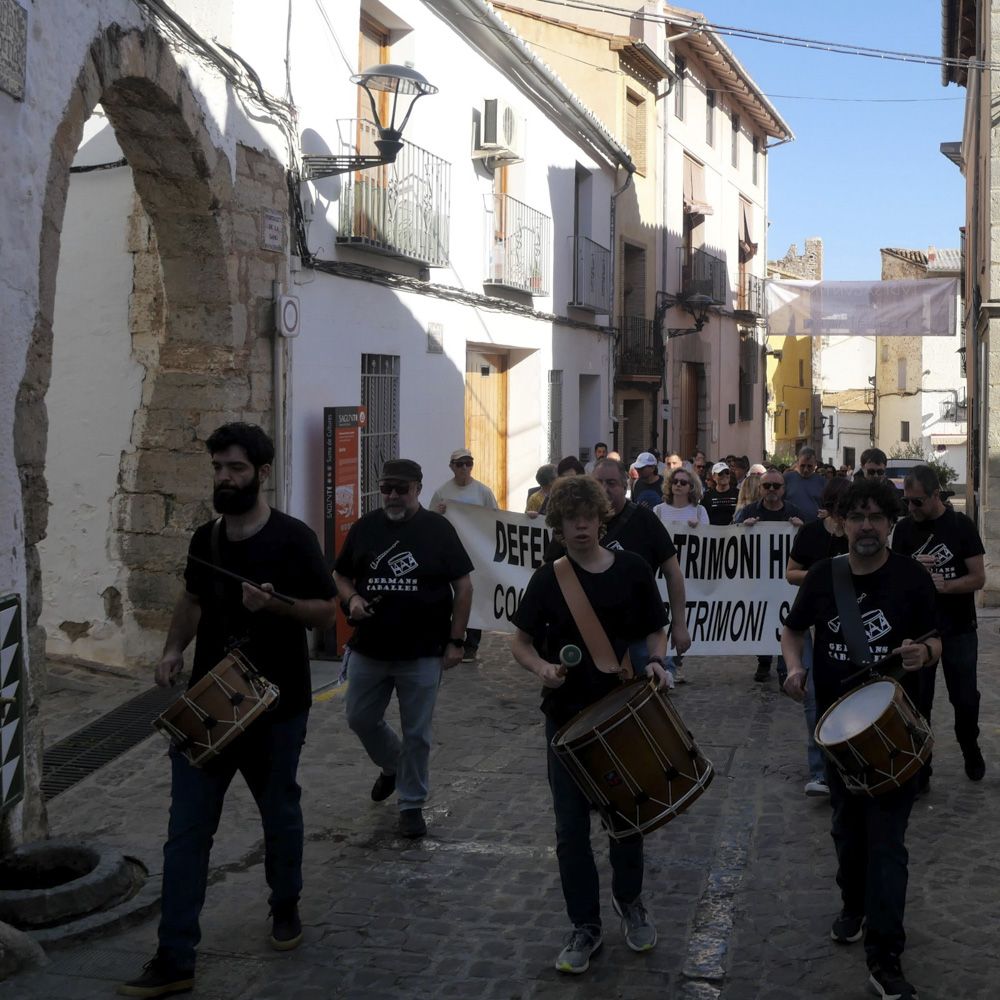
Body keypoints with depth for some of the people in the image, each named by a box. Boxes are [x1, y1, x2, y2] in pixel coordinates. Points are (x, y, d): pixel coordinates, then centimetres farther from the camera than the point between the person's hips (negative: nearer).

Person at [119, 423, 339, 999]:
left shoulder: (293, 539, -12)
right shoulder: (205, 539, 4)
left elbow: (327, 612, -9)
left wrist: (273, 603, -26)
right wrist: (174, 649, 4)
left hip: (277, 708, -4)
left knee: (280, 815, 15)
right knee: (187, 828, 0)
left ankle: (286, 908, 41)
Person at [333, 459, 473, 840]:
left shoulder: (437, 529, -5)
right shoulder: (364, 528, 4)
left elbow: (463, 586, -3)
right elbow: (340, 576, 14)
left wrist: (456, 641, -7)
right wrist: (351, 599, -9)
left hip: (422, 654, -3)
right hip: (369, 650, 4)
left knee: (416, 733, 4)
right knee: (360, 719, 12)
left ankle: (412, 805, 19)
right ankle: (393, 765, 40)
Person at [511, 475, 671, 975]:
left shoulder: (632, 569, -4)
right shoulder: (549, 579, -4)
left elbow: (655, 630, 6)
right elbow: (520, 642, 1)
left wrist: (655, 662, -14)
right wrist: (542, 667, -20)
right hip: (568, 717, 0)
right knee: (572, 827, 4)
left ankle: (629, 899, 40)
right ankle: (585, 926, 20)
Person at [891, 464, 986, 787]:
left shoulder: (961, 526, -6)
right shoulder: (904, 529, 0)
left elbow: (978, 578, -8)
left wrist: (943, 585, -25)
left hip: (959, 630, -1)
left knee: (965, 699, 9)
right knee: (918, 702, 4)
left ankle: (970, 748, 37)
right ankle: (919, 771, 14)